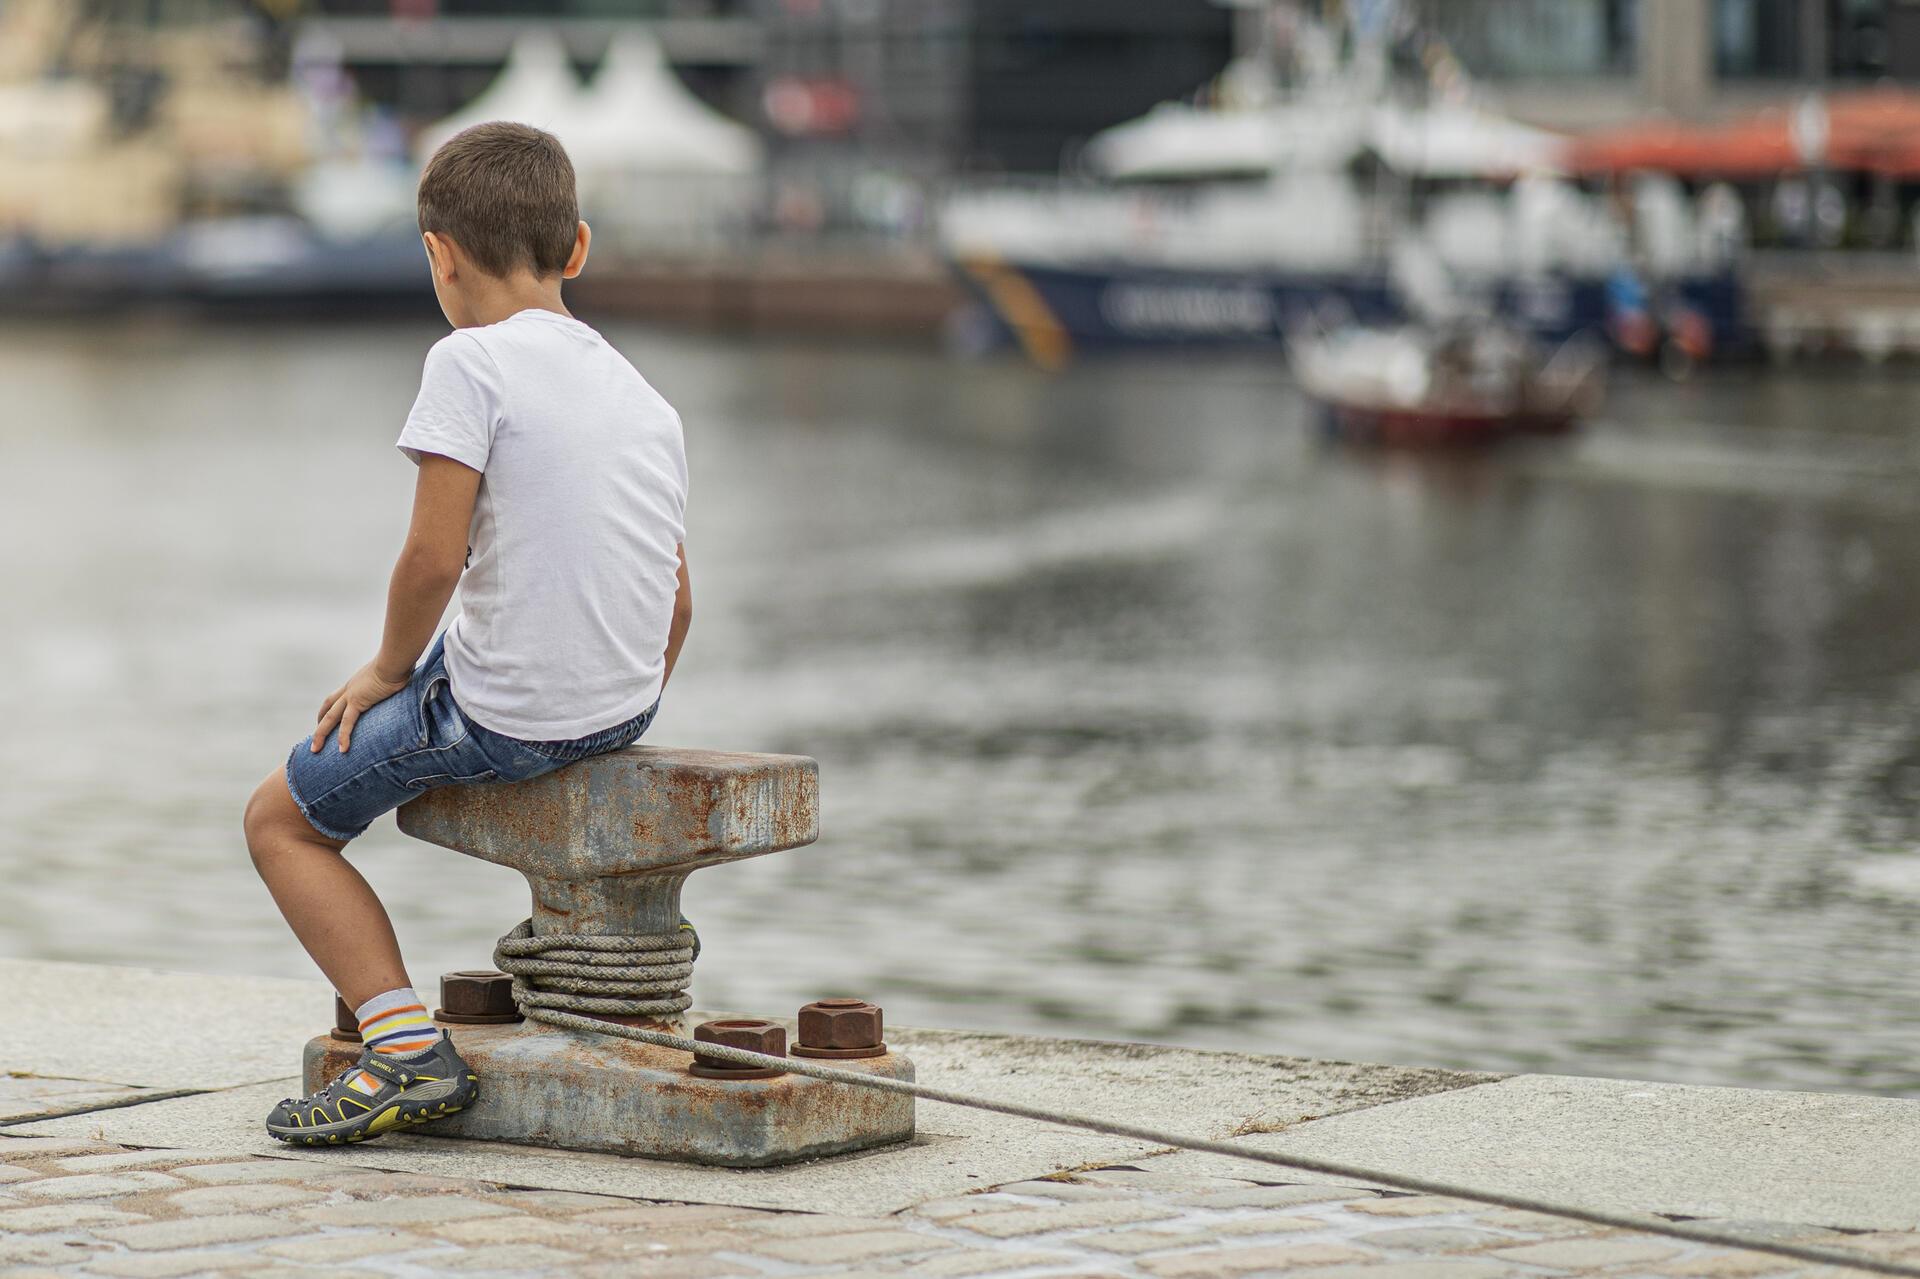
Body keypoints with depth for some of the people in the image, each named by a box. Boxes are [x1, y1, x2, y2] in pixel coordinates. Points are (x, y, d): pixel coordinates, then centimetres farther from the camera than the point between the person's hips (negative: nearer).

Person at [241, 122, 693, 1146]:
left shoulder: (471, 364, -13)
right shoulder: (644, 396, 10)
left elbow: (434, 558, -20)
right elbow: (676, 605, 13)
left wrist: (389, 668, -2)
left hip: (506, 713, -7)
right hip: (622, 704, 8)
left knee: (280, 818, 11)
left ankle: (406, 1044, -5)